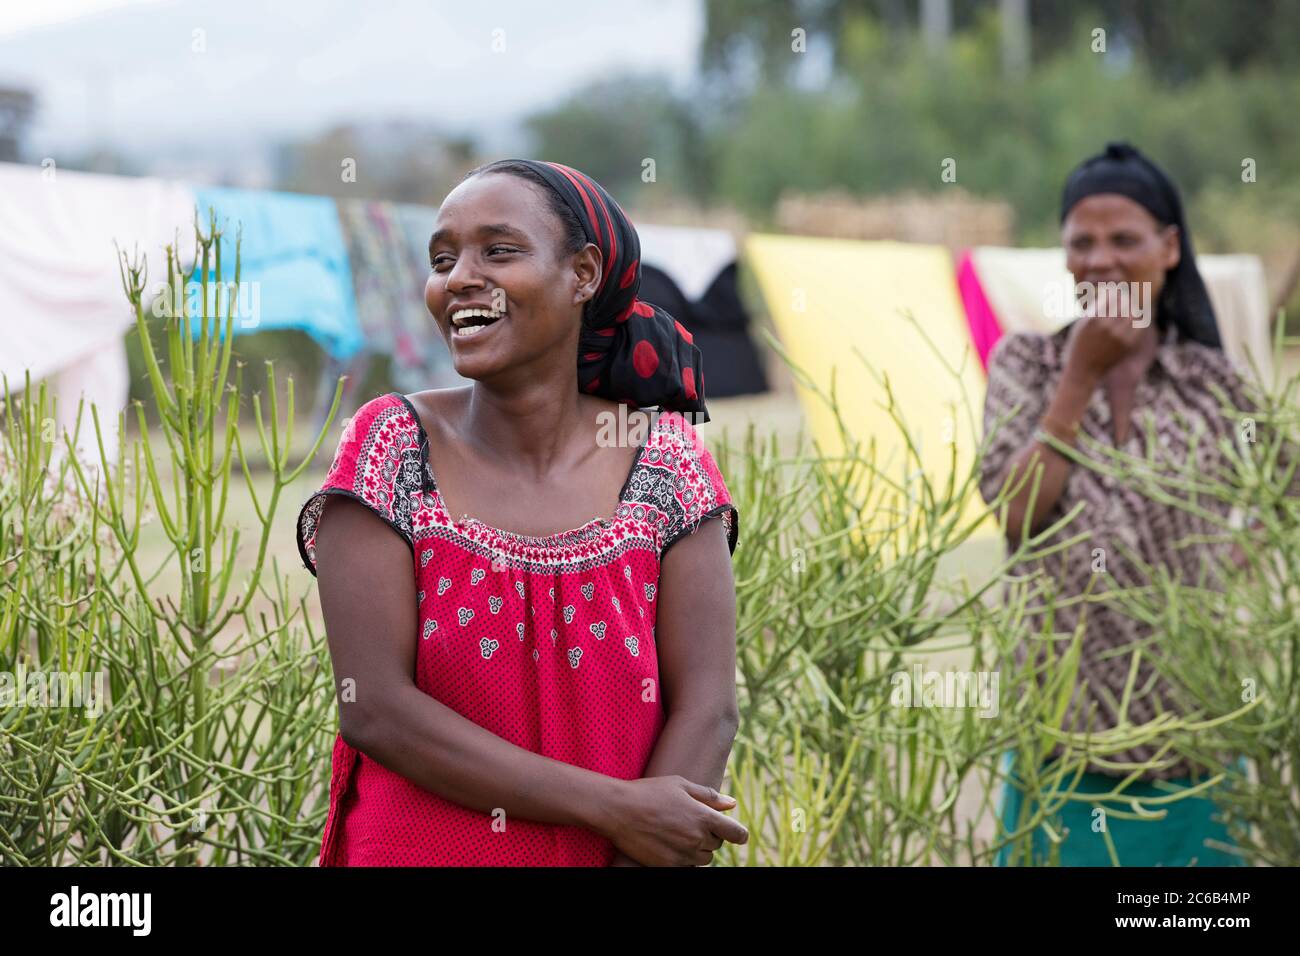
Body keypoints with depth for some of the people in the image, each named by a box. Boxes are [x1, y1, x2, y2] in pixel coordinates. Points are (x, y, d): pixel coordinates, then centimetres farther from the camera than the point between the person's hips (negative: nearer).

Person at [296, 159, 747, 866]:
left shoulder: (668, 461, -7)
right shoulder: (391, 448, -10)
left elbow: (706, 712, -11)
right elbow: (374, 708, -17)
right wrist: (617, 808, -20)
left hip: (633, 849, 1)